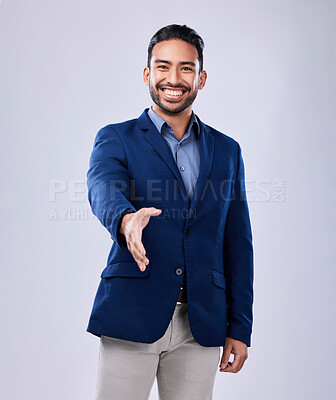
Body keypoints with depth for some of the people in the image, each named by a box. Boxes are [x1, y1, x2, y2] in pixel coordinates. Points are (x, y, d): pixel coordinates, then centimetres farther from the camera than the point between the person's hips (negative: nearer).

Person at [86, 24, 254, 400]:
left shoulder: (227, 150, 12)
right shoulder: (116, 139, 4)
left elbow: (238, 245, 11)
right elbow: (103, 189, -18)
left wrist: (239, 327, 6)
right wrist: (126, 219, -42)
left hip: (202, 325, 3)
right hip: (132, 315, -2)